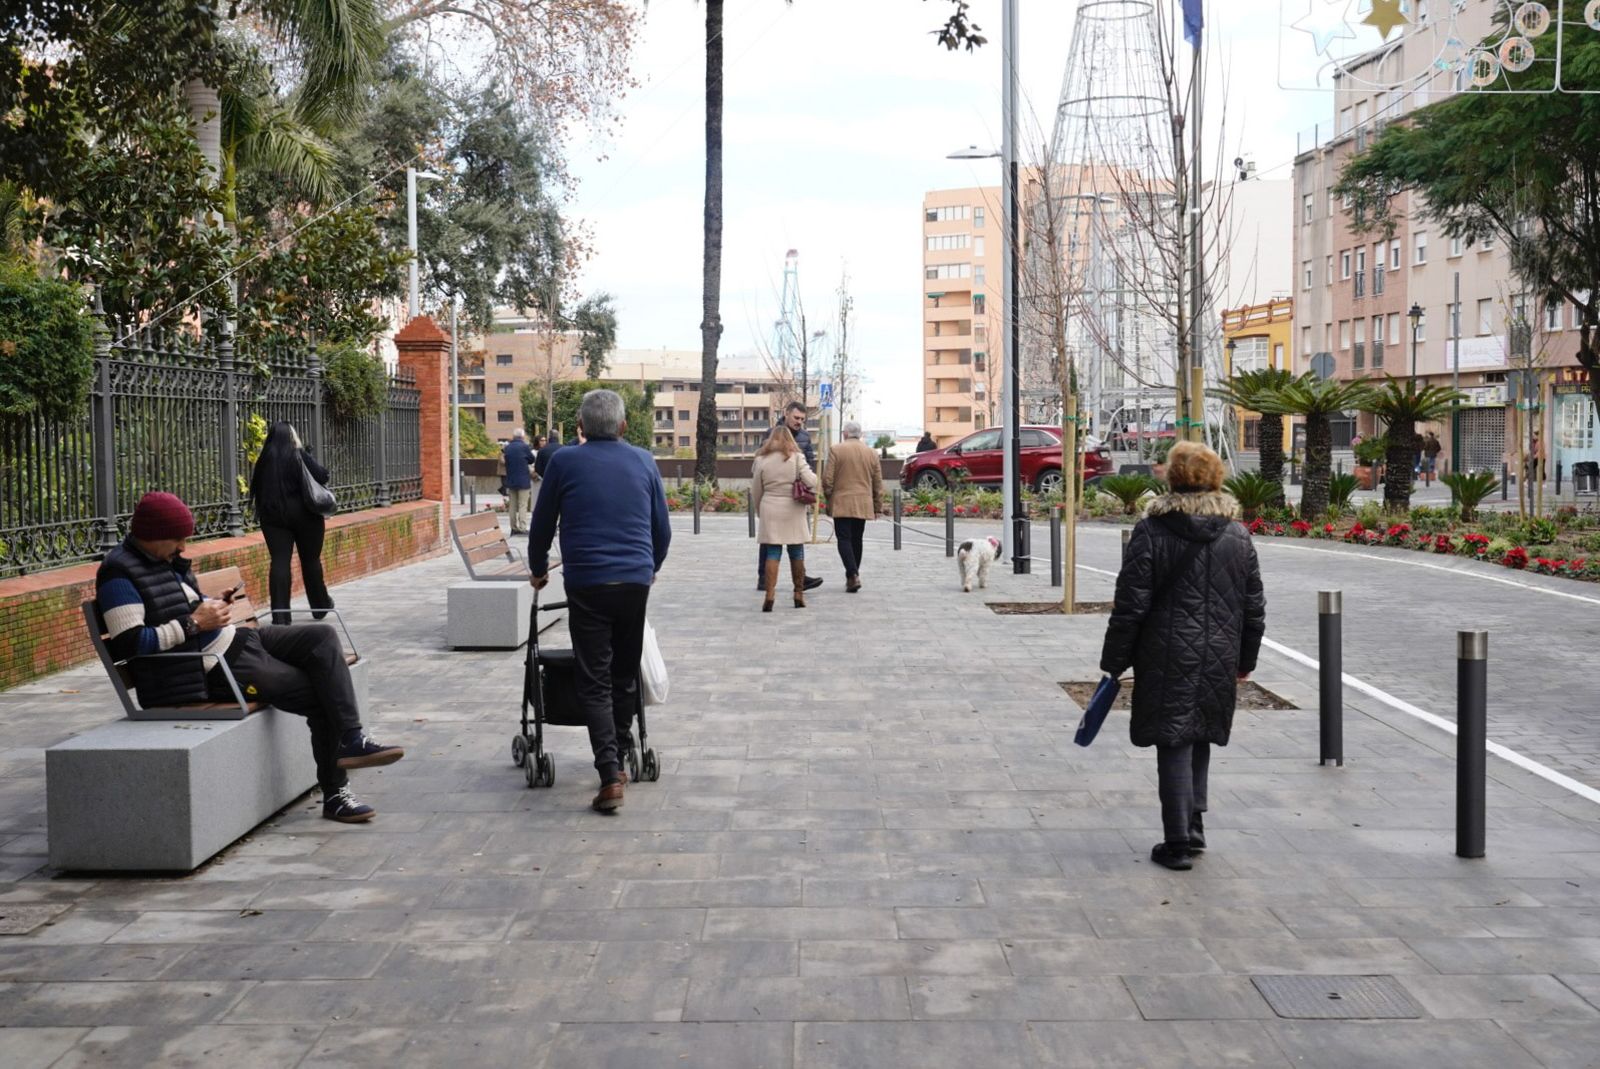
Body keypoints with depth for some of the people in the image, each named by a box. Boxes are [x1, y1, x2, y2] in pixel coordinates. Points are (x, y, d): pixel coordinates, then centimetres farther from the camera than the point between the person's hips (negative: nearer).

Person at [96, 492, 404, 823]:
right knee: (320, 695, -11)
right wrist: (194, 623, -19)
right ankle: (335, 795, 2)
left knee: (322, 637, -7)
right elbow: (128, 644, -23)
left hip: (233, 641, 9)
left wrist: (210, 607, 4)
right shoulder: (119, 573, -15)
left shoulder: (163, 558, 13)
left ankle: (352, 740, -11)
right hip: (211, 668, -9)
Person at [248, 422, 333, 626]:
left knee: (279, 561, -1)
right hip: (304, 513, -2)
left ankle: (280, 615, -9)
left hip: (272, 515, 2)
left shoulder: (264, 459, 3)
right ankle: (320, 605, 25)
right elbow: (322, 477, -11)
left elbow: (256, 486, 10)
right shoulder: (299, 455, -8)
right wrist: (307, 455, 5)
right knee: (310, 560, 11)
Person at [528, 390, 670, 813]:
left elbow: (542, 525, 11)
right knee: (625, 675, 16)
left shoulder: (563, 462, 2)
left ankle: (610, 775, -13)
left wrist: (538, 570, 29)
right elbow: (663, 528, 16)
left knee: (595, 682, -1)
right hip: (636, 580, 3)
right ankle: (619, 760, 25)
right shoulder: (644, 462, 9)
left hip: (586, 584, -2)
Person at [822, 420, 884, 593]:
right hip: (863, 505, 4)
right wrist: (878, 506, 17)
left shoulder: (837, 451, -5)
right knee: (856, 539, 13)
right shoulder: (871, 453, 8)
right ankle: (853, 575, 18)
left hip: (842, 504, -4)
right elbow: (878, 483, 10)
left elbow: (827, 479, -6)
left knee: (844, 539, -4)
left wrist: (828, 498, 9)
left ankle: (853, 574, -20)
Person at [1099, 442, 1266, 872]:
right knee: (1199, 740, 18)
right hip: (1219, 659, 4)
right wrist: (1245, 659, 20)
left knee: (1174, 745, -1)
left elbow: (1130, 605, -9)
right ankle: (1193, 825, 22)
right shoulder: (1238, 535, 5)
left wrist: (1115, 661, -1)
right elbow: (1254, 606, 10)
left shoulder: (1152, 531, -8)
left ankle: (1178, 842, 0)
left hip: (1168, 659, -4)